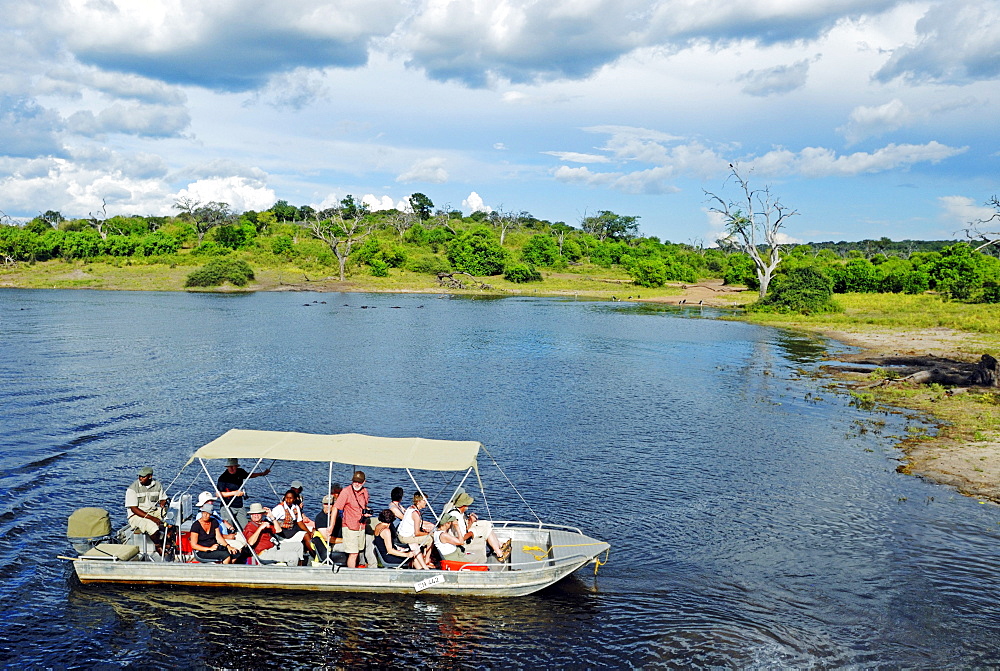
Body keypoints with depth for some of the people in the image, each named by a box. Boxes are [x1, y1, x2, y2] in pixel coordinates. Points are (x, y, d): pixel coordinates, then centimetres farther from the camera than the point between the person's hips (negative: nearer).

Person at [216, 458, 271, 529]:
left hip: (240, 506, 6)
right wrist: (234, 493, -20)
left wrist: (262, 473, 25)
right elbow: (218, 494, -17)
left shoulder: (240, 472, 4)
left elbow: (249, 475, 27)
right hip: (228, 507, -6)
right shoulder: (223, 477, -14)